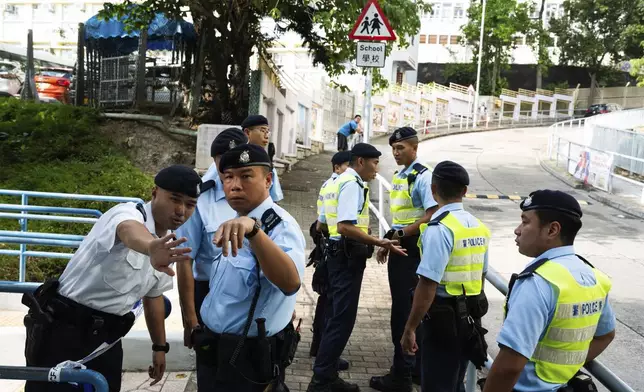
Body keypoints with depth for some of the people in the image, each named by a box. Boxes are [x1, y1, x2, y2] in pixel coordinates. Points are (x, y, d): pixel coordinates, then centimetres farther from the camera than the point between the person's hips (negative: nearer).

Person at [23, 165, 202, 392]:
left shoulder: (169, 246, 5)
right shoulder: (128, 213, -19)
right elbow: (130, 232, -45)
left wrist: (159, 347, 23)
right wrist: (151, 247, -68)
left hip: (106, 336, 7)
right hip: (63, 328, -7)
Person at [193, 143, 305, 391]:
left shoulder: (280, 226, -22)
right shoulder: (233, 223, 6)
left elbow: (290, 282, -43)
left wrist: (252, 229, -55)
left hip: (248, 357, -8)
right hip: (216, 350, 8)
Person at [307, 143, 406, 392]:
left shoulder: (337, 182, 18)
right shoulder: (353, 184, -14)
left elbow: (322, 224, 21)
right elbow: (345, 227, -25)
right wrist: (379, 243, -24)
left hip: (337, 254, 10)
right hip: (348, 257, -10)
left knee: (336, 317, 14)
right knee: (342, 320, -6)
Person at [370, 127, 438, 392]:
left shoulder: (423, 176, -15)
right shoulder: (398, 176, 13)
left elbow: (432, 216, -22)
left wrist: (400, 234, -20)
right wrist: (388, 243, 17)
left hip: (412, 248, -9)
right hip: (399, 247, 9)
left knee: (405, 310, -2)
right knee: (406, 308, 17)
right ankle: (414, 367, 31)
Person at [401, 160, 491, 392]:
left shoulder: (439, 228, -19)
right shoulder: (479, 227, 6)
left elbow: (428, 285, -23)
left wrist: (410, 329, -18)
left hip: (444, 319, -8)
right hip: (470, 318, 8)